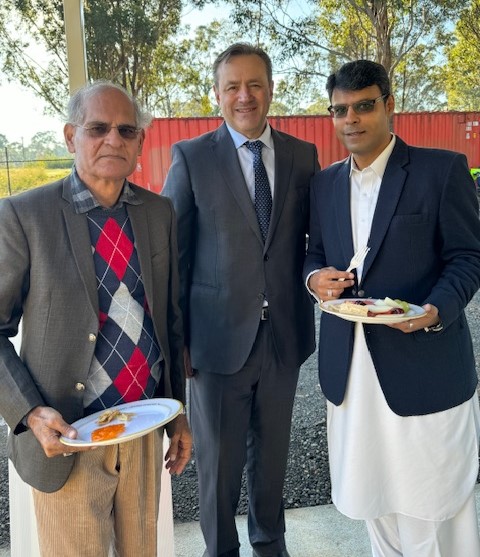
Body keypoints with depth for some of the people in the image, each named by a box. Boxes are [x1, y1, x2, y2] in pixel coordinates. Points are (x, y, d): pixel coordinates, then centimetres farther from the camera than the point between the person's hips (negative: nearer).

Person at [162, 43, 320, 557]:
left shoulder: (303, 156, 4)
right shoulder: (191, 158, -5)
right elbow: (173, 255, -5)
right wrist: (175, 340, -6)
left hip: (284, 335, 3)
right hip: (219, 336, -3)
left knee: (273, 451, 21)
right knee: (219, 458, 13)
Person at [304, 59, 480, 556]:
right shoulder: (325, 183, 11)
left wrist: (437, 309, -24)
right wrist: (315, 277, -6)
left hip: (423, 363, -4)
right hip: (349, 364, 5)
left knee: (432, 506, 6)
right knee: (374, 499, 18)